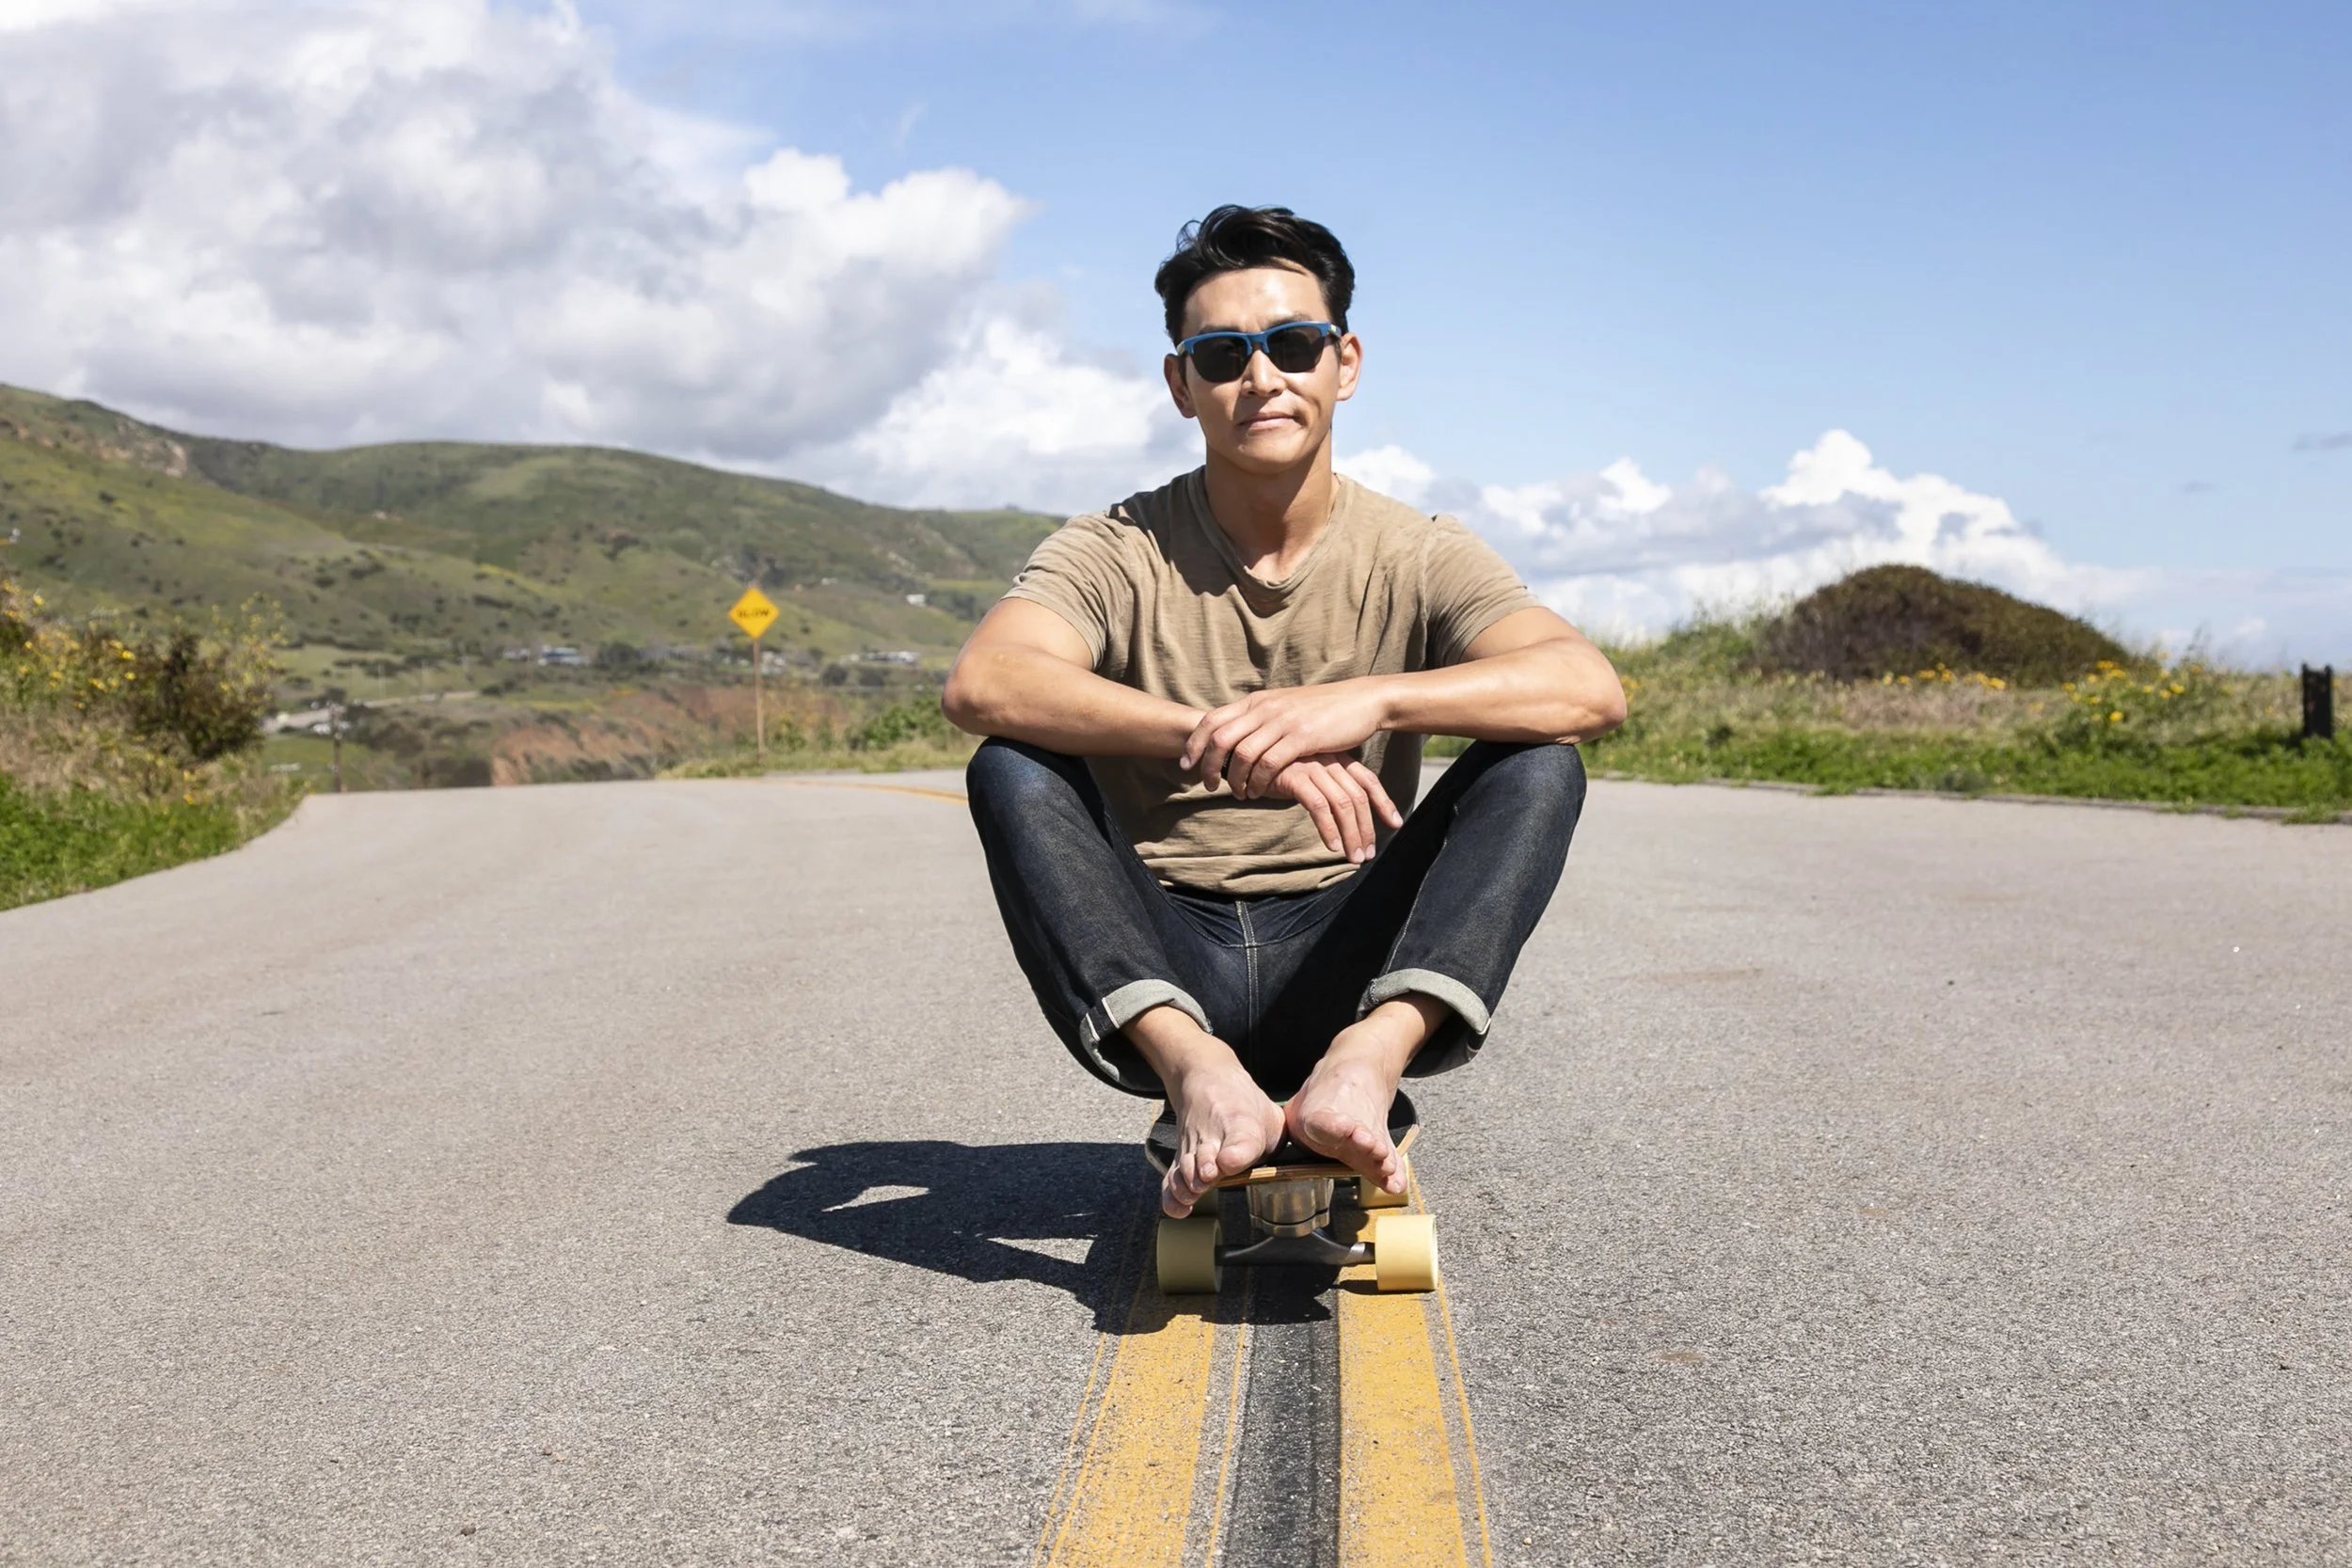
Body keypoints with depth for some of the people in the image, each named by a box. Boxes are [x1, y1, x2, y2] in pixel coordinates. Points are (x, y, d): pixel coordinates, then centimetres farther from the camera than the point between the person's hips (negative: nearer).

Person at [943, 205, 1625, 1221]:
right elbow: (980, 684, -23)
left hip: (1345, 965, 0)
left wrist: (1371, 700, -36)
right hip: (1158, 973, 0)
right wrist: (1220, 738, -36)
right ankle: (1197, 1069, -37)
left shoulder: (1415, 556, 1)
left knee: (1539, 765, -19)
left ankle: (1371, 1053, -39)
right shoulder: (1115, 554, -1)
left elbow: (1591, 688, -19)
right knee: (1011, 769, -22)